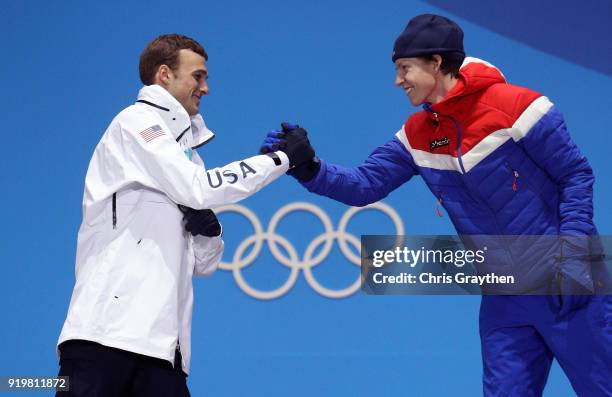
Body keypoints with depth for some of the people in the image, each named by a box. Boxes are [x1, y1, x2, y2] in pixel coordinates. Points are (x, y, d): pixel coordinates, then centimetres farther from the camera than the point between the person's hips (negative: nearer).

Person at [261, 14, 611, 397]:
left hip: (565, 282, -6)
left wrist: (573, 253, -18)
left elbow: (576, 174, -10)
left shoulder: (513, 105, -14)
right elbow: (364, 185, 3)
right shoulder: (417, 135, 4)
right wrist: (306, 167, -13)